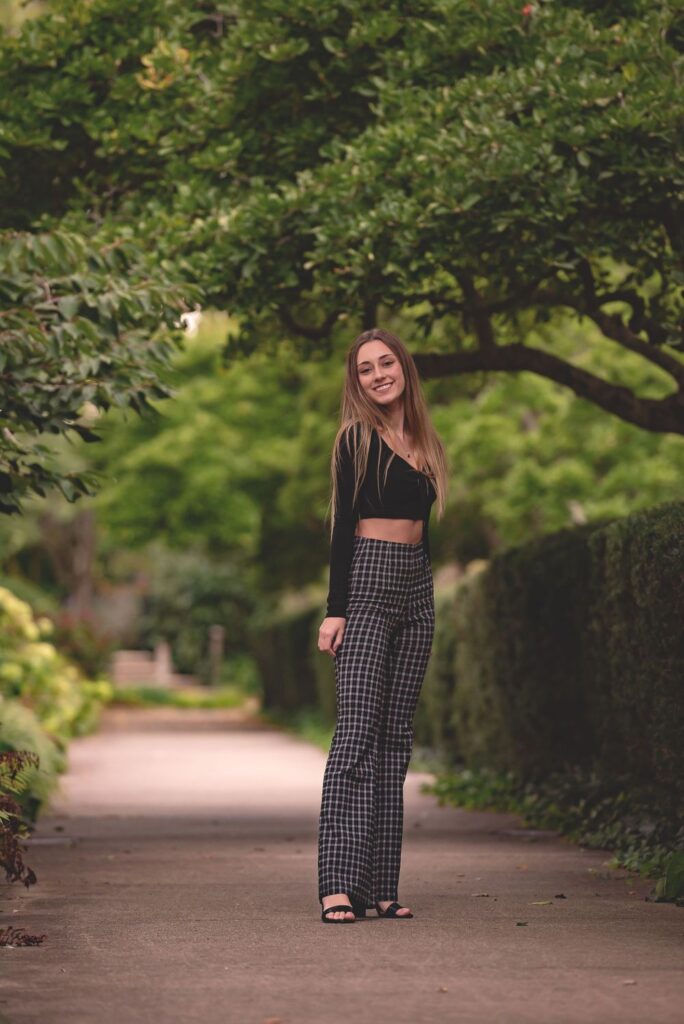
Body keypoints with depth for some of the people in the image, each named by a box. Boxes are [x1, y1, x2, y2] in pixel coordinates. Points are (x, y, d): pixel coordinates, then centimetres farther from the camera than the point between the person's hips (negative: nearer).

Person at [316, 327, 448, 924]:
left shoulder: (424, 442, 17)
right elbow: (343, 525, -6)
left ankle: (381, 884, 5)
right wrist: (335, 609, -12)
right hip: (367, 583, -7)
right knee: (357, 732, -14)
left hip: (417, 588, 7)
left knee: (397, 736, 4)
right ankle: (340, 885, -17)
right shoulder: (357, 438, -1)